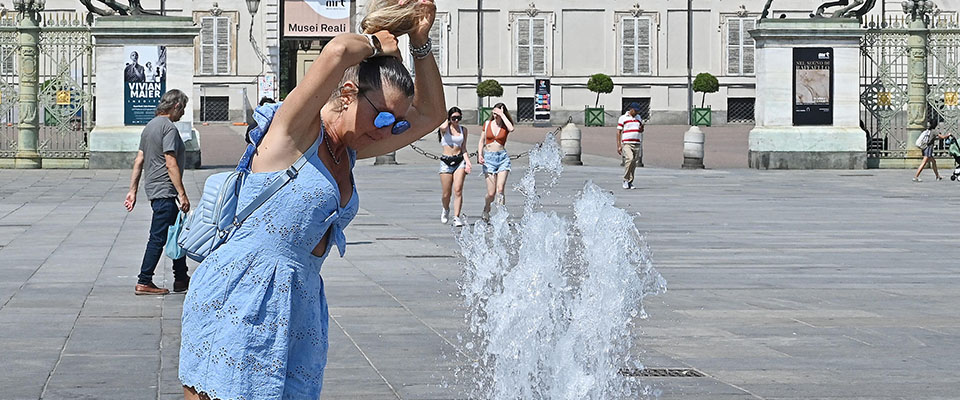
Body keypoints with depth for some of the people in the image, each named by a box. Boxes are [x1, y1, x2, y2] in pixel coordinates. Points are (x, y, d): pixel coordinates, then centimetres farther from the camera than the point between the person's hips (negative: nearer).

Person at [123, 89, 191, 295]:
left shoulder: (150, 126, 15)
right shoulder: (169, 128, -14)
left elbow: (139, 161, 15)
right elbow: (171, 164, -20)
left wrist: (133, 191, 16)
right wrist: (182, 194, -18)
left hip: (153, 187, 10)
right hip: (164, 190, -10)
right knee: (158, 237, -6)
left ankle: (181, 279, 21)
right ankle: (144, 282, -4)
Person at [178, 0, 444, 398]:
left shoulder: (348, 150, 15)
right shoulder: (295, 130, -9)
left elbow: (430, 115, 22)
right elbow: (337, 51, -26)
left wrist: (421, 41, 11)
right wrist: (375, 43, -5)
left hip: (298, 303, 8)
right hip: (239, 297, -8)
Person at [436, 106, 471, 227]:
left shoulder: (463, 130, 11)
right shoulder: (445, 128, 1)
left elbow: (464, 148, 11)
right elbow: (442, 128, -25)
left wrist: (467, 161, -2)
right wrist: (448, 121, -4)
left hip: (459, 160, 1)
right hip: (446, 161, -1)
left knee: (458, 190, -14)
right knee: (446, 193, 2)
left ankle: (457, 217, -15)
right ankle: (445, 210, 33)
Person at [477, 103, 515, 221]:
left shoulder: (505, 125, 2)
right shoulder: (487, 124, 8)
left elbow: (511, 128, -23)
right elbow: (481, 141, 13)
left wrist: (502, 115, -14)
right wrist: (480, 155, -2)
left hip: (502, 157, -1)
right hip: (489, 158, 1)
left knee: (500, 190, -14)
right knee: (491, 193, -4)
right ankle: (485, 211, 24)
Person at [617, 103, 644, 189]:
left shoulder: (638, 117, 17)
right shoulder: (623, 118, 2)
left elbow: (641, 131, 25)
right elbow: (618, 132, 1)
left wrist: (641, 128, -1)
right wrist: (618, 146, -6)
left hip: (637, 144, 5)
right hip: (626, 143, -5)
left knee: (634, 164, 2)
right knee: (629, 159, -24)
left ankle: (630, 182, 11)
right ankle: (626, 180, -15)